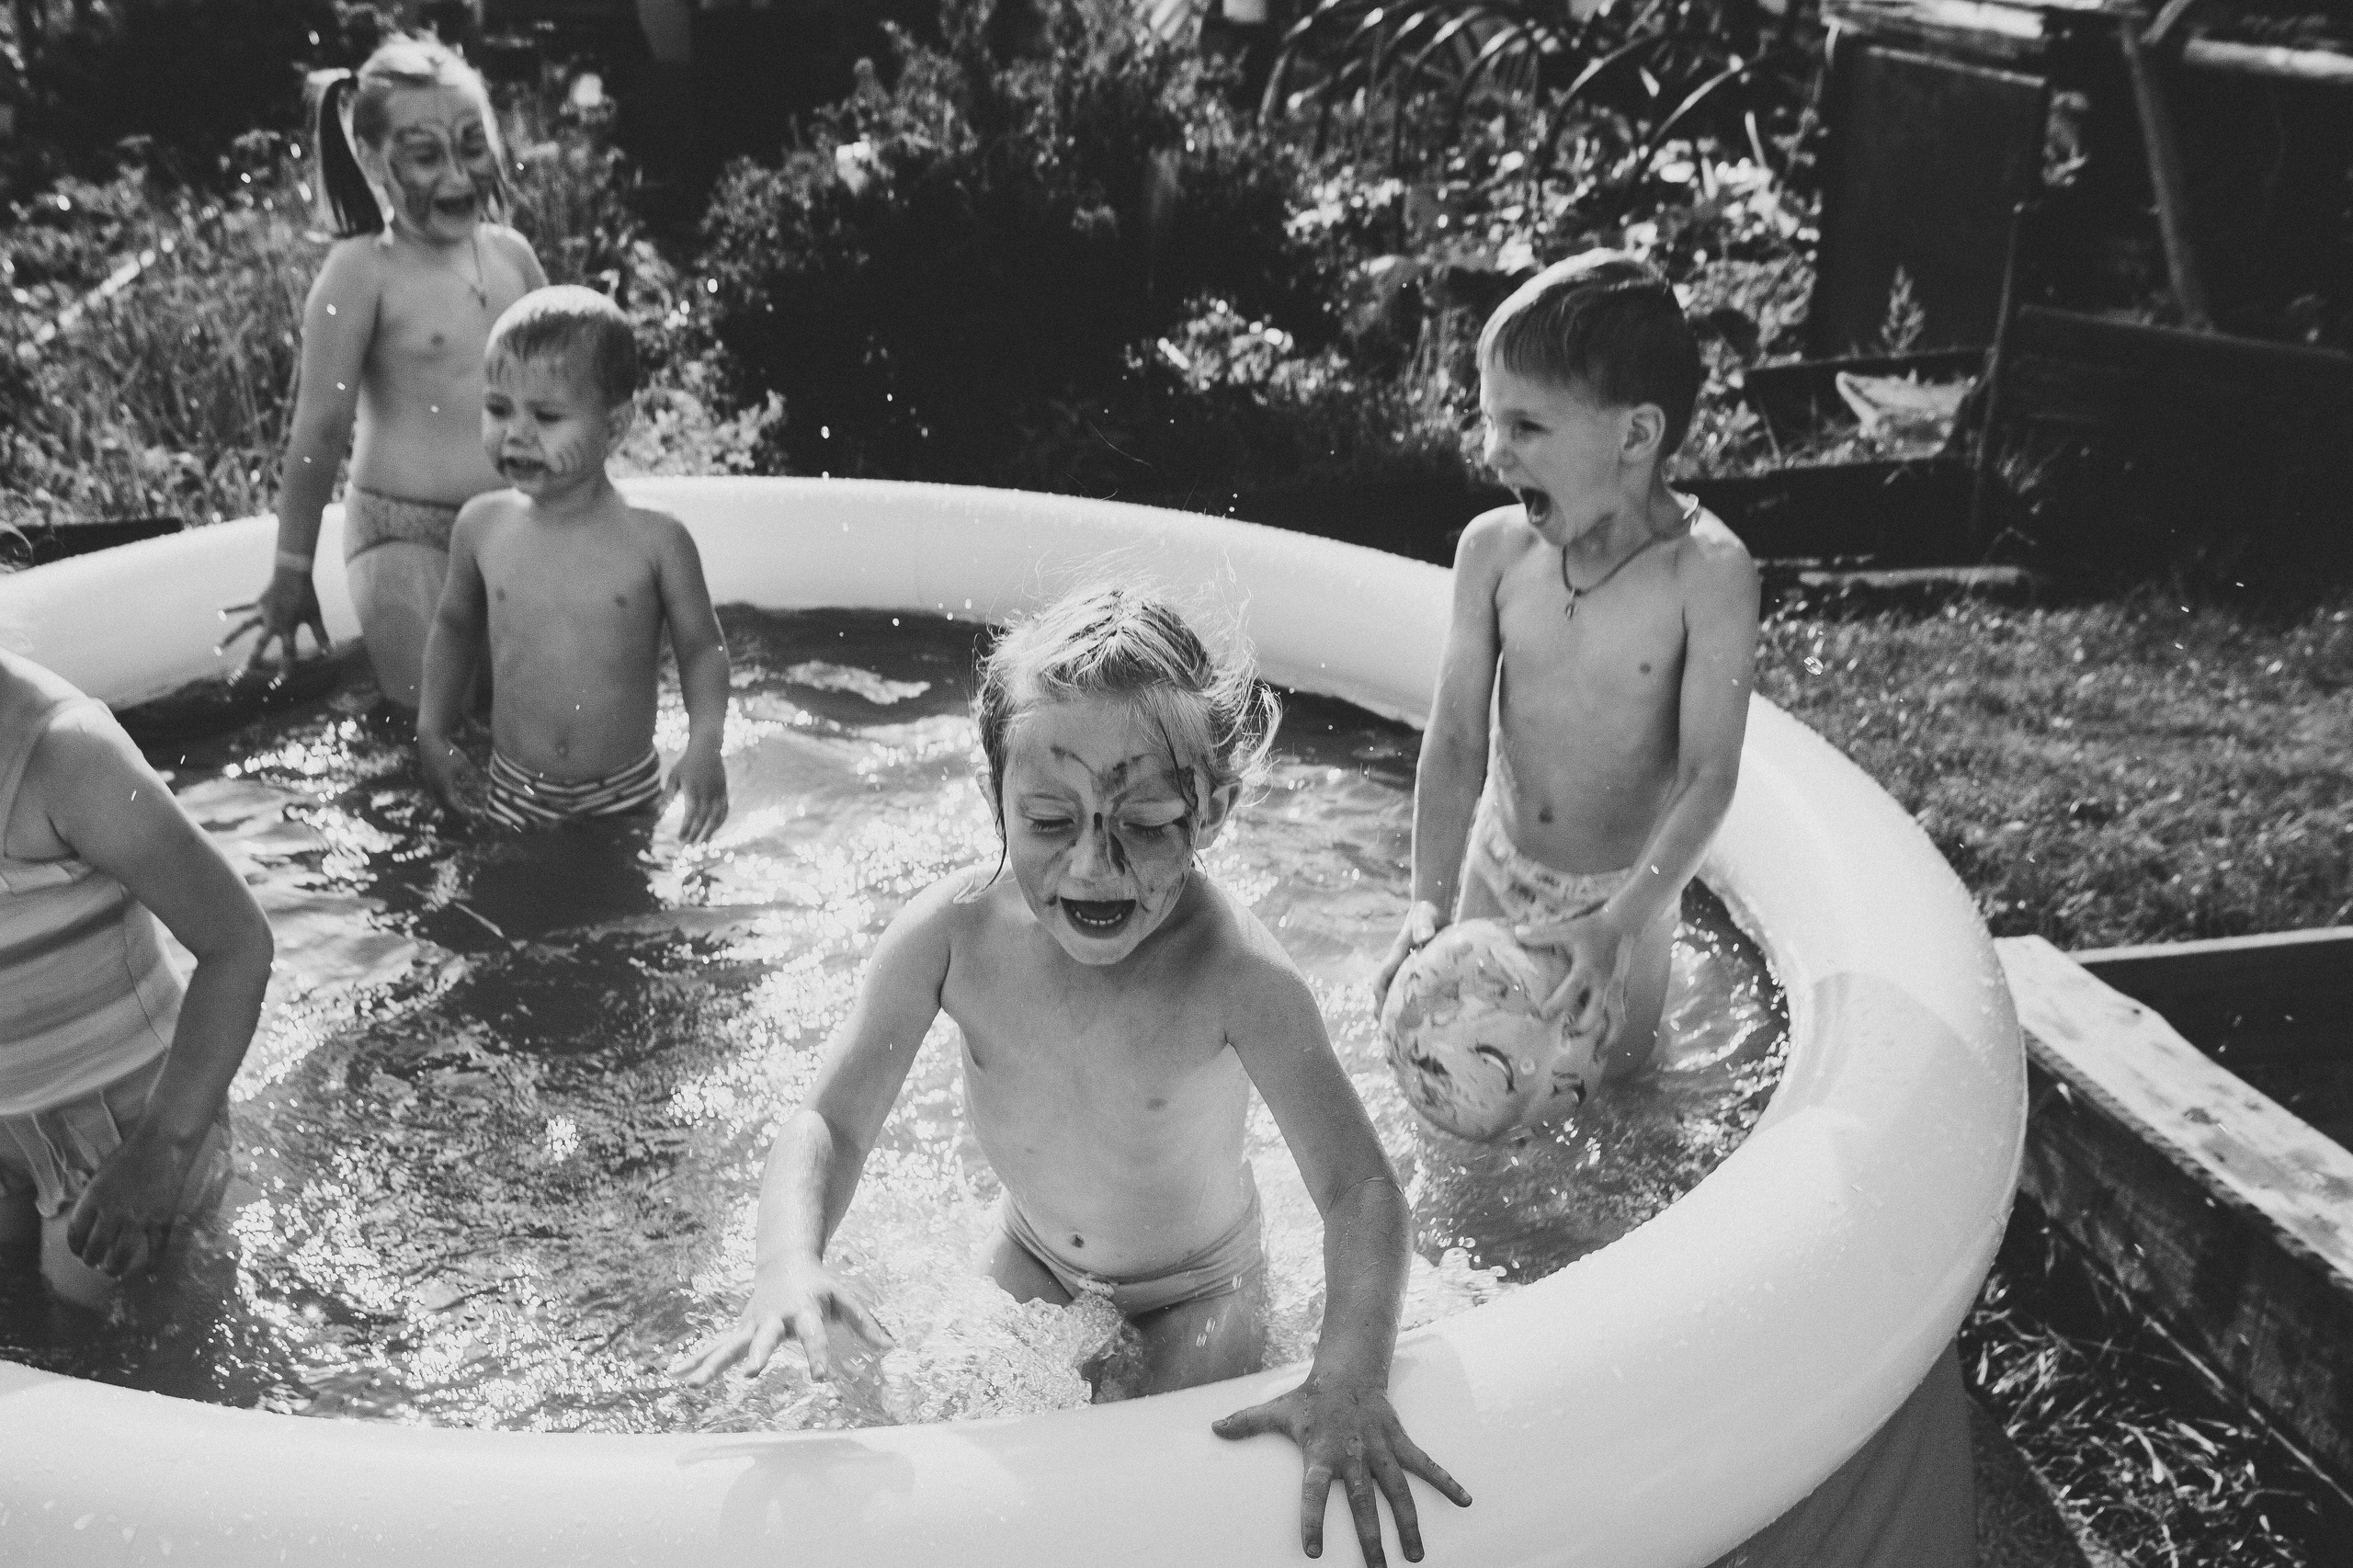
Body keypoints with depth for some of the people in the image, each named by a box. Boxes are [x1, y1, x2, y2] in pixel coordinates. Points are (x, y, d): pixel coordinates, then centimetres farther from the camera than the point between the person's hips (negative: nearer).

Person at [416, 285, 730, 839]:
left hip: (626, 795, -2)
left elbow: (702, 648, -2)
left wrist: (706, 742, -17)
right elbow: (455, 626, 13)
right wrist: (432, 731, 9)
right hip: (514, 794, 2)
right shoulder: (482, 525, -4)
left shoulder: (656, 539, -12)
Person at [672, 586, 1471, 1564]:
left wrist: (1350, 1379, -49)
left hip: (1195, 1293, -3)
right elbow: (830, 1124, -22)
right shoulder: (951, 933, -29)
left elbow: (1359, 1190, -33)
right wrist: (791, 1264, -43)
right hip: (1032, 1260, 3)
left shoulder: (1235, 976, -37)